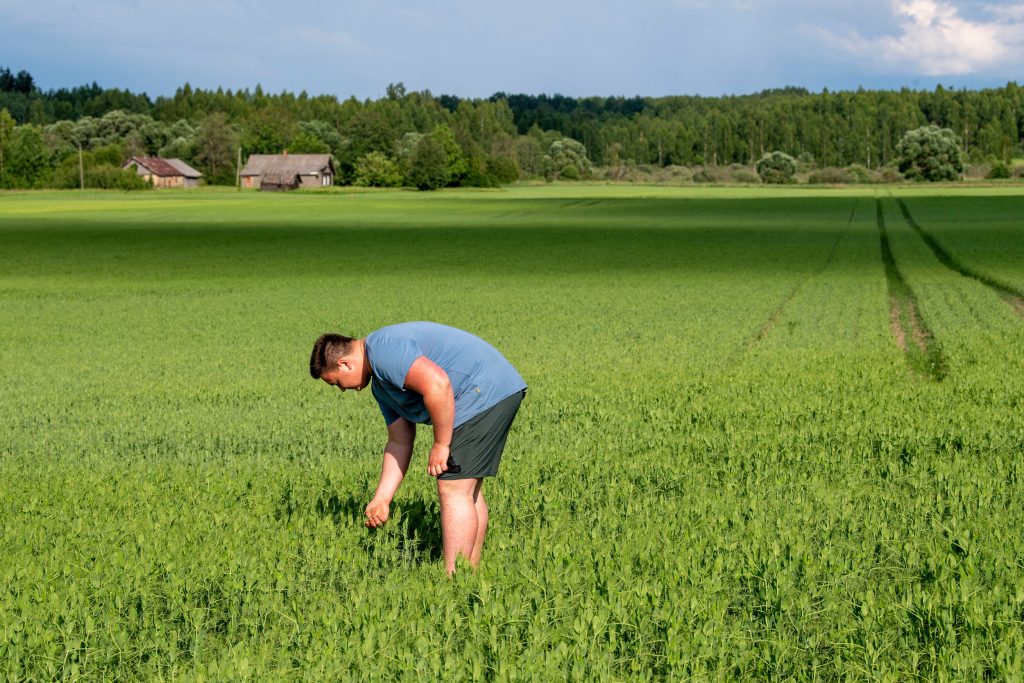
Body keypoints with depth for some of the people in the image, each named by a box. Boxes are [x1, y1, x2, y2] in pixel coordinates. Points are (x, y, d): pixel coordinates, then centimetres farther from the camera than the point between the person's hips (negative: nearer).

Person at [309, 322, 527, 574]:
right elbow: (400, 442, 21)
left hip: (484, 392, -11)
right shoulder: (381, 385, 20)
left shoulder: (384, 349, -14)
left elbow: (437, 384, -26)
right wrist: (381, 499, 18)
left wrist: (441, 445, -17)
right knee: (467, 489, 14)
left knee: (453, 489, -9)